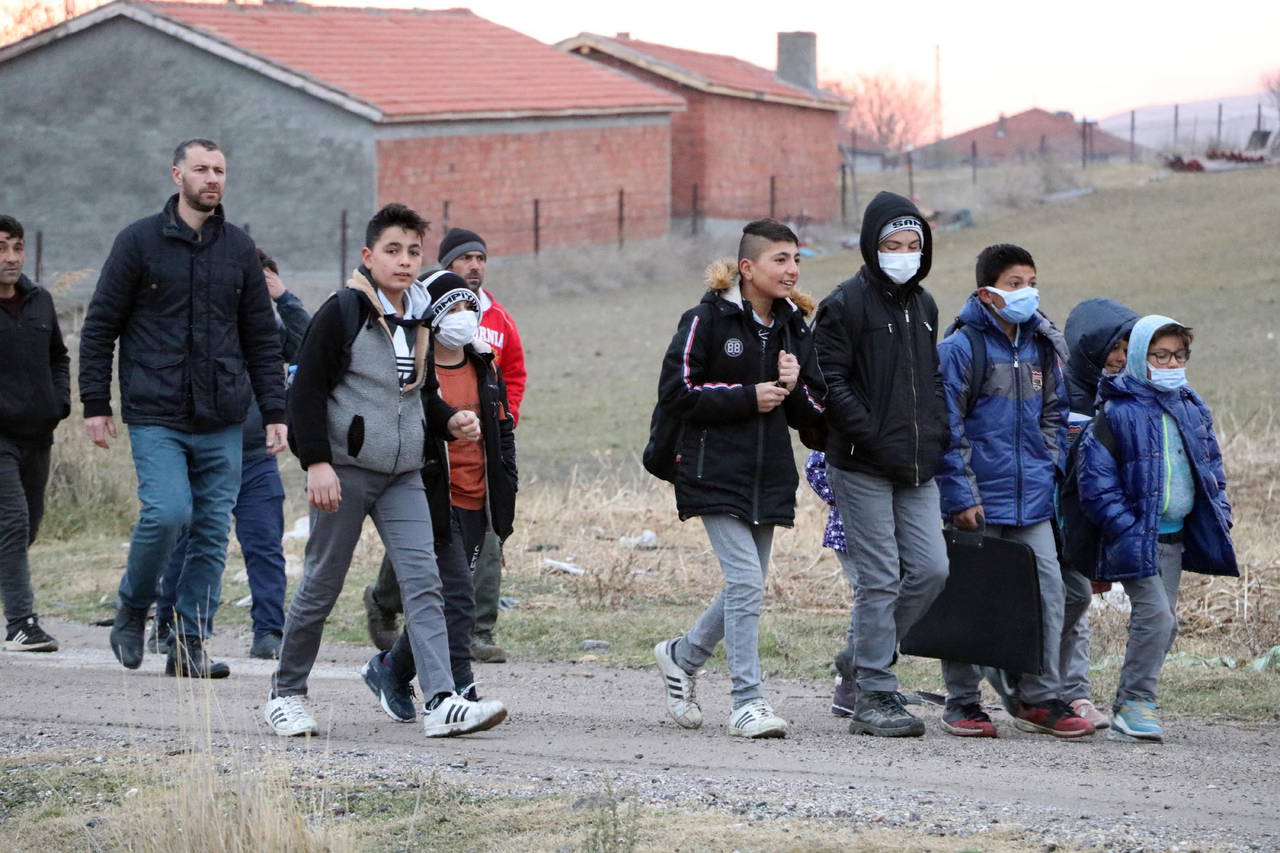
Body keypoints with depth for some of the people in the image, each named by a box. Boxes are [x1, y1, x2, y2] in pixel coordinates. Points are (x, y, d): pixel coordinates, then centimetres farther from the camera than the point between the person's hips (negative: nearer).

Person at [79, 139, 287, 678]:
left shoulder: (239, 249, 11)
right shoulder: (140, 241, 1)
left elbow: (262, 338, 15)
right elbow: (99, 326, 4)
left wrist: (274, 412, 7)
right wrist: (95, 403, -1)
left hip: (222, 422, 4)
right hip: (156, 416, -4)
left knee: (213, 533, 1)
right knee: (168, 513, -18)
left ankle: (190, 646, 8)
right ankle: (132, 609, 7)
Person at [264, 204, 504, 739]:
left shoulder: (419, 319, 13)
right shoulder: (343, 312, -7)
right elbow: (306, 389, -10)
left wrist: (450, 421, 4)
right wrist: (316, 462, -18)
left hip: (403, 477, 5)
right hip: (344, 472, -5)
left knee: (422, 582, -8)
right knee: (322, 585, 3)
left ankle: (441, 703, -17)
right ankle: (286, 693, 21)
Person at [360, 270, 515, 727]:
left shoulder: (484, 368, 14)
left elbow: (502, 430, 20)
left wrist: (505, 491, 13)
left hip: (474, 502, 7)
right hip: (433, 502, -7)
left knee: (444, 600, 11)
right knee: (456, 596, -14)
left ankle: (391, 670, 29)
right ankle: (461, 695, -13)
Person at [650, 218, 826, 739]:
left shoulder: (794, 326, 11)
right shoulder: (708, 319, -6)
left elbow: (812, 414, 15)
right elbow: (676, 392, -10)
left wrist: (795, 387, -7)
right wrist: (749, 398, -14)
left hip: (770, 477, 6)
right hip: (717, 475, -6)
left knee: (746, 588, 12)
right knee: (746, 582, -14)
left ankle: (682, 656, 37)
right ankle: (747, 703, -9)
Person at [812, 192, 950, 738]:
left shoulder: (924, 306, 16)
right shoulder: (846, 304, -7)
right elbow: (830, 382, -12)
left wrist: (936, 435, 11)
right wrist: (873, 438, -18)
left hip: (918, 468, 7)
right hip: (863, 467, -7)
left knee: (930, 570, 1)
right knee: (879, 580, -6)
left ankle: (860, 661, 19)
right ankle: (873, 697, 2)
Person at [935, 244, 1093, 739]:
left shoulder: (1040, 348, 11)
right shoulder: (961, 348, -9)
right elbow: (948, 430, -11)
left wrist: (1049, 468, 9)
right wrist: (960, 496, -15)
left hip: (1031, 499, 6)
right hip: (980, 499, -6)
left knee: (1048, 592, 3)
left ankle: (1040, 698, 13)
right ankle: (962, 703, 11)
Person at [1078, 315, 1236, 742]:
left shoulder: (1192, 409, 10)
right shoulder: (1117, 413, -12)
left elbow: (1212, 465, 20)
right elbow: (1096, 481, -13)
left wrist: (1220, 514, 7)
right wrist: (1124, 528, -20)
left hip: (1175, 537, 8)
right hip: (1137, 540, -8)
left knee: (1164, 622, 10)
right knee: (1154, 616, -18)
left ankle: (1130, 710, 20)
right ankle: (1136, 705, -9)